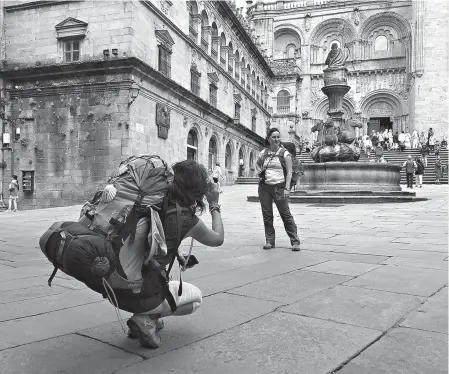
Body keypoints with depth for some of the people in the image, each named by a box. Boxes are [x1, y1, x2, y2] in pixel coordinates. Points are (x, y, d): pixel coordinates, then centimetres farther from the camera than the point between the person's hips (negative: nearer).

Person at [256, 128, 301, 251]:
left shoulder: (284, 153, -1)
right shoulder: (263, 152, 9)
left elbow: (289, 172, -4)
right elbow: (257, 164, 29)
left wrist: (287, 188, -13)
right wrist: (259, 172, 7)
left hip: (279, 187, -4)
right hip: (264, 187, 4)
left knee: (286, 214, -2)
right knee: (267, 215, 6)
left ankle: (295, 241, 4)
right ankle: (269, 241, 16)